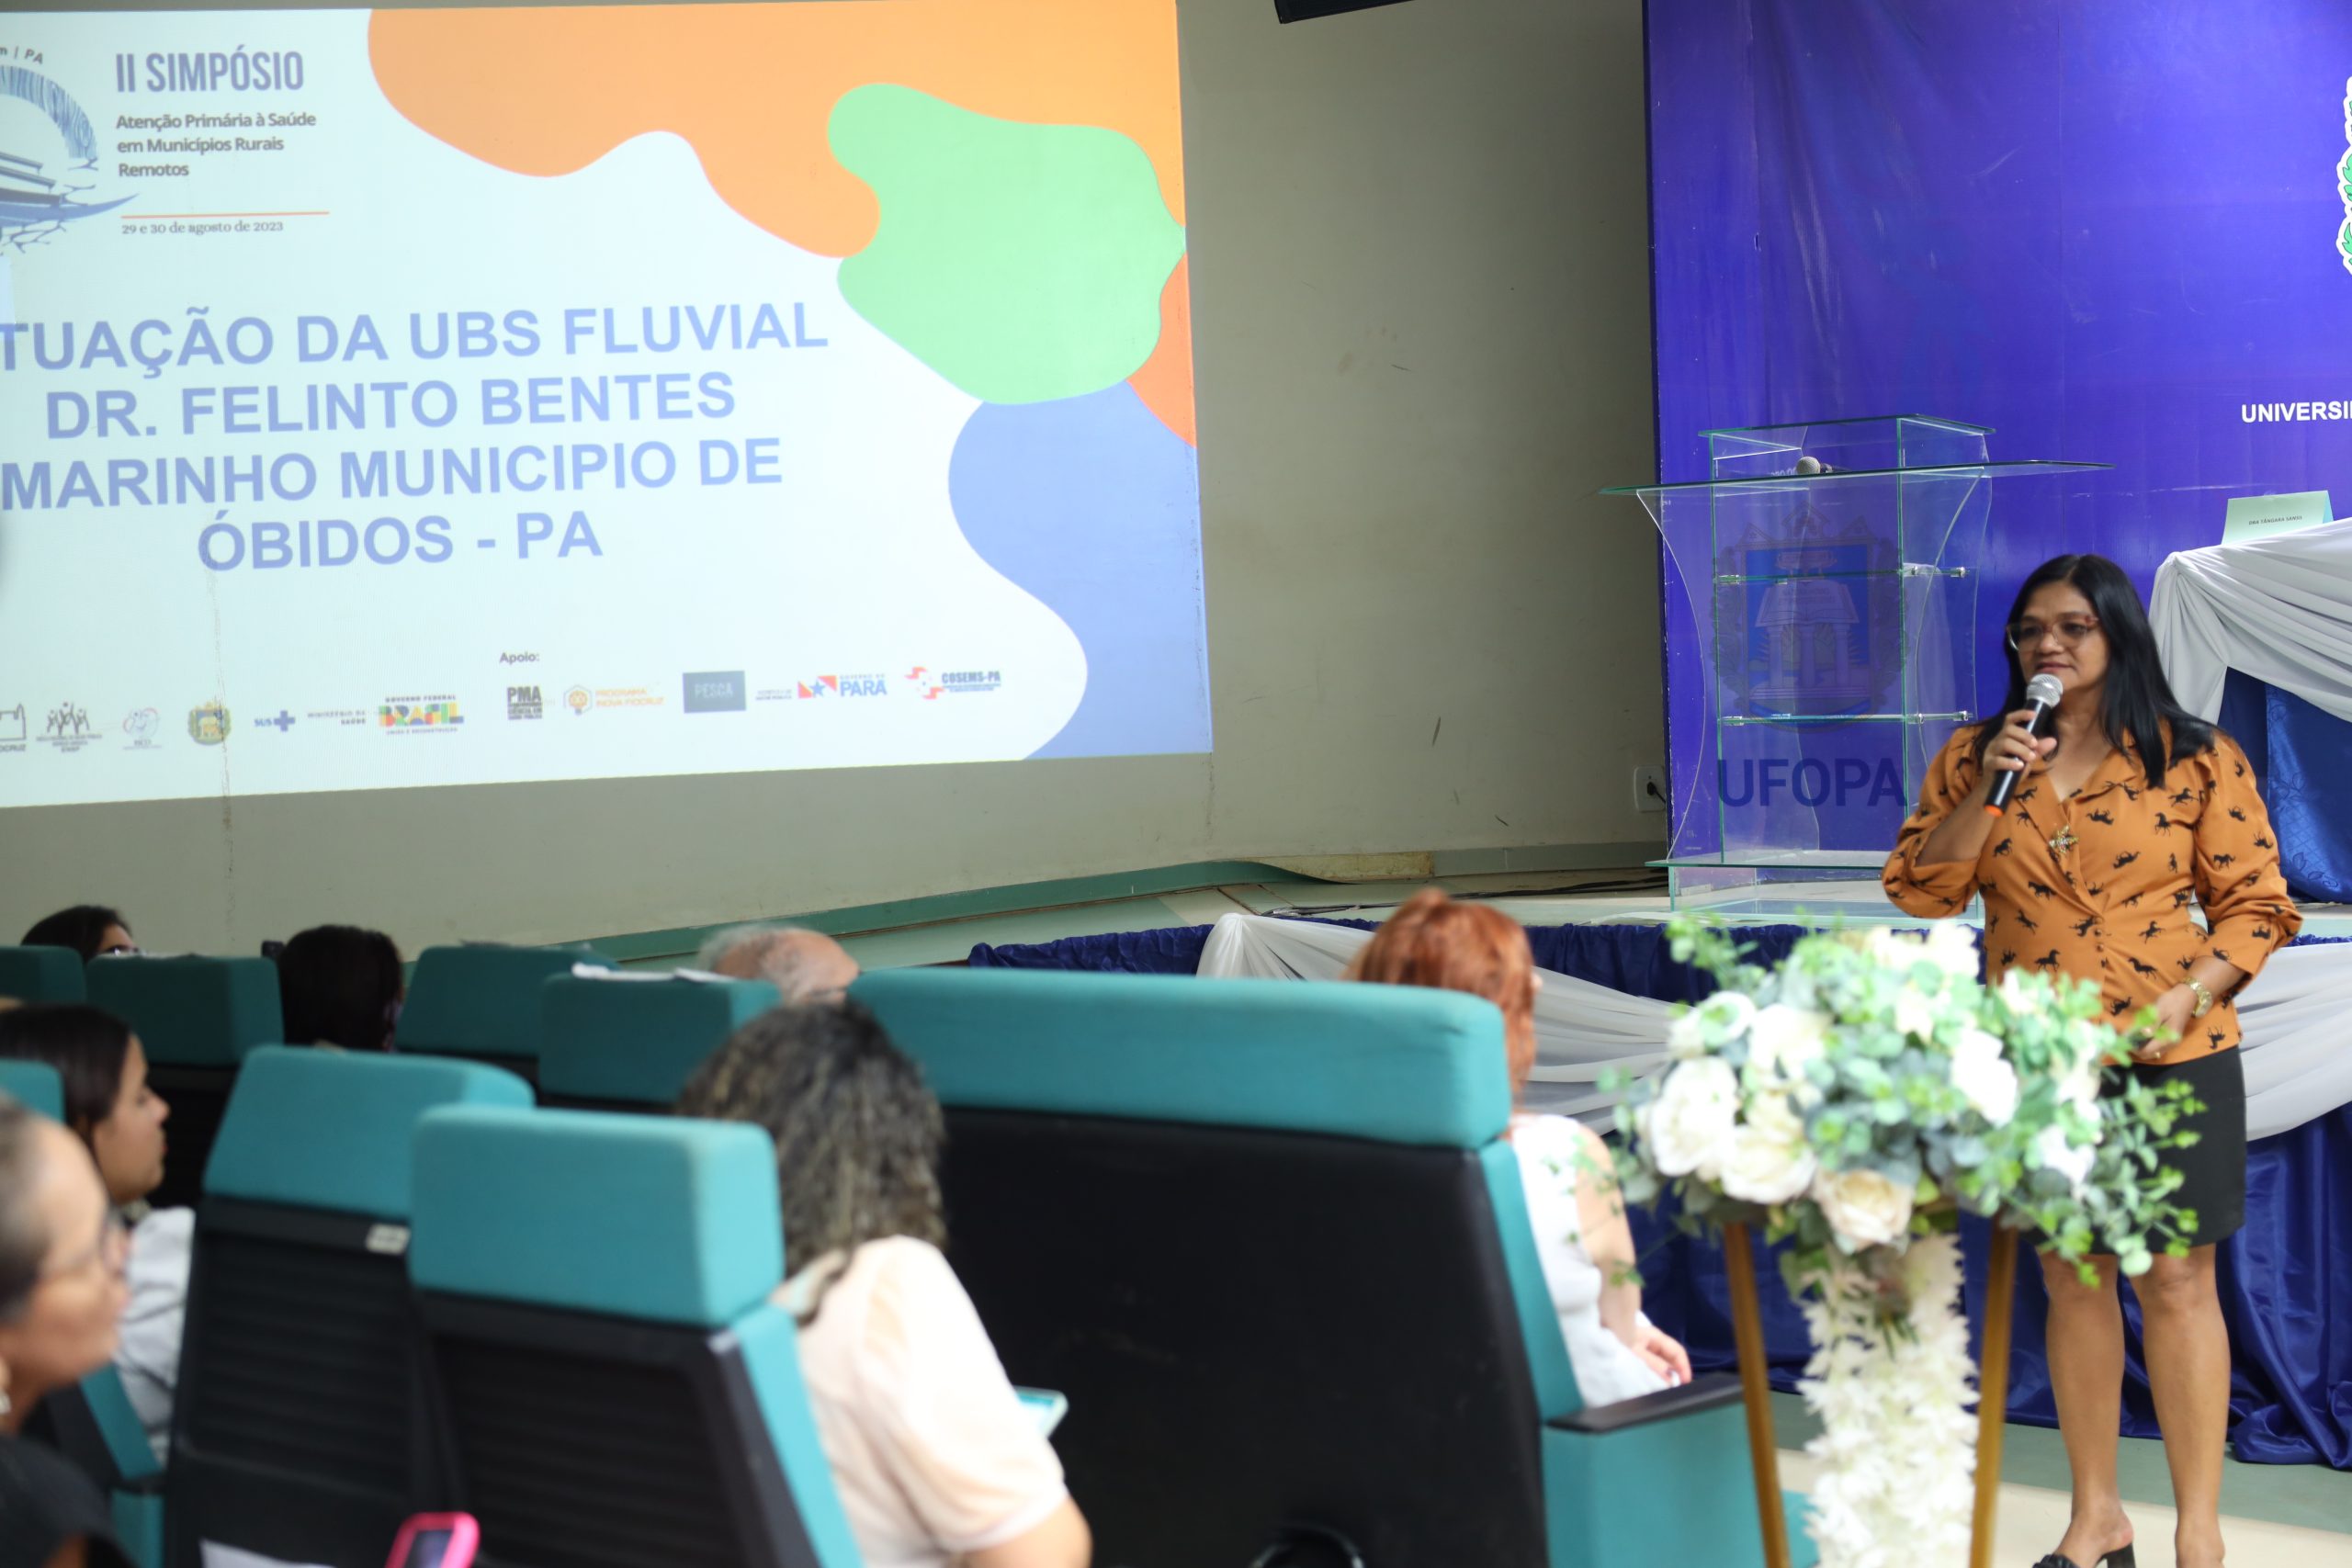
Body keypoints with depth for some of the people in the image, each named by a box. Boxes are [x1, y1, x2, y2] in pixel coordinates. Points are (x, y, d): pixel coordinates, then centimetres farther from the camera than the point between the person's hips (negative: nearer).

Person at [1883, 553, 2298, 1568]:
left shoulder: (2197, 761, -2)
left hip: (2171, 1057, -3)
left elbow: (2256, 905, -1)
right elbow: (1919, 889, 0)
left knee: (2178, 1284, 0)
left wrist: (2191, 994, -15)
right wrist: (1988, 787, -11)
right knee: (2072, 1282, 10)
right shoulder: (1973, 759, 7)